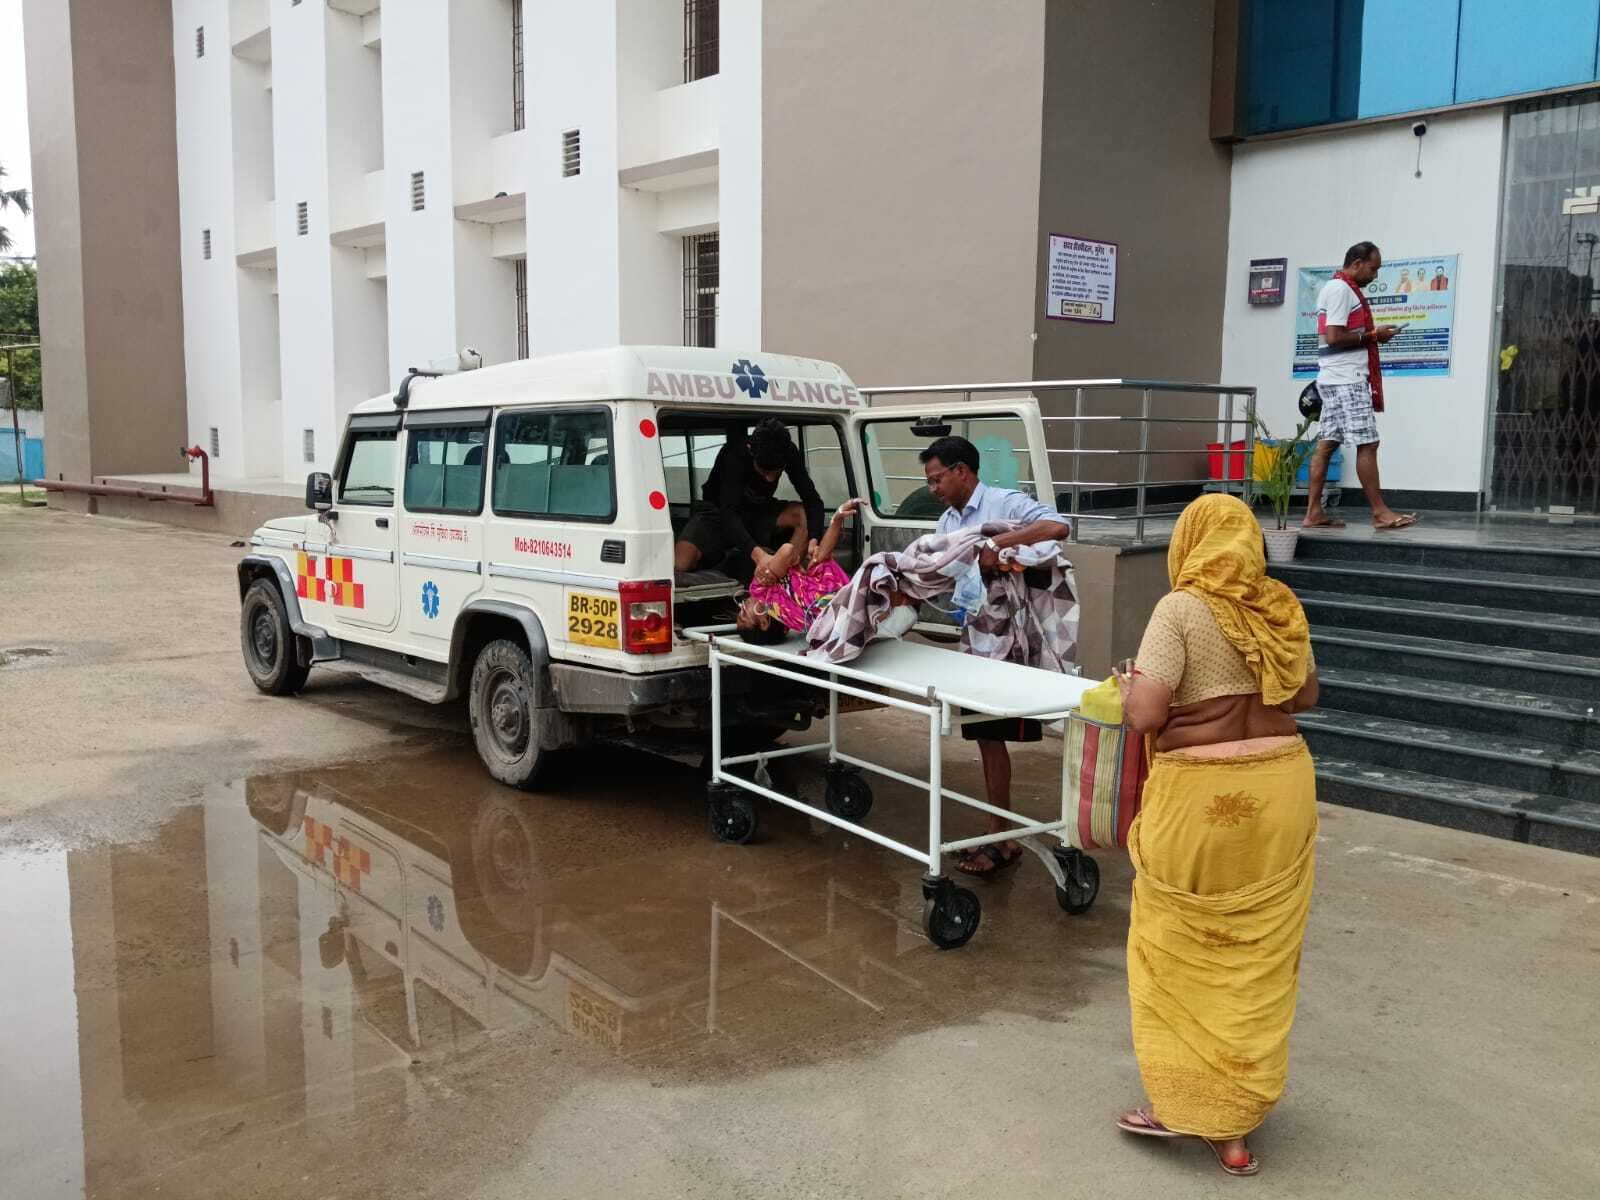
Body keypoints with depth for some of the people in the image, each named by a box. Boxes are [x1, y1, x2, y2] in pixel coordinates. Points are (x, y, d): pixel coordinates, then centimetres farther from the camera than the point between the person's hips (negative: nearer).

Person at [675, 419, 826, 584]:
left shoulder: (789, 453, -19)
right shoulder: (734, 454, -31)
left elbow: (813, 501, -22)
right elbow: (728, 513, -39)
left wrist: (813, 540, -43)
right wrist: (757, 553, -54)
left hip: (757, 512, 4)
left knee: (804, 515, -27)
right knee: (679, 565, -30)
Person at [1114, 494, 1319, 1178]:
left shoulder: (1181, 608, -12)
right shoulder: (1281, 610, 4)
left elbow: (1144, 714, -17)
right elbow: (1306, 695, 18)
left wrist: (1128, 684, 3)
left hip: (1202, 798, -5)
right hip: (1281, 787, 6)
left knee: (1183, 953, 12)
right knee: (1259, 954, 14)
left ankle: (1185, 1100, 21)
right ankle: (1234, 1116, 25)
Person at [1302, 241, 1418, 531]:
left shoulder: (1344, 289, 19)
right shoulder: (1340, 289, -11)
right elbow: (1334, 336, -19)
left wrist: (1372, 335, 10)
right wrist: (1372, 336, -10)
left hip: (1340, 379, 10)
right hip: (1346, 380, -10)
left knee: (1326, 444, 6)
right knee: (1367, 444, -7)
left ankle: (1314, 512, 5)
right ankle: (1379, 512, -4)